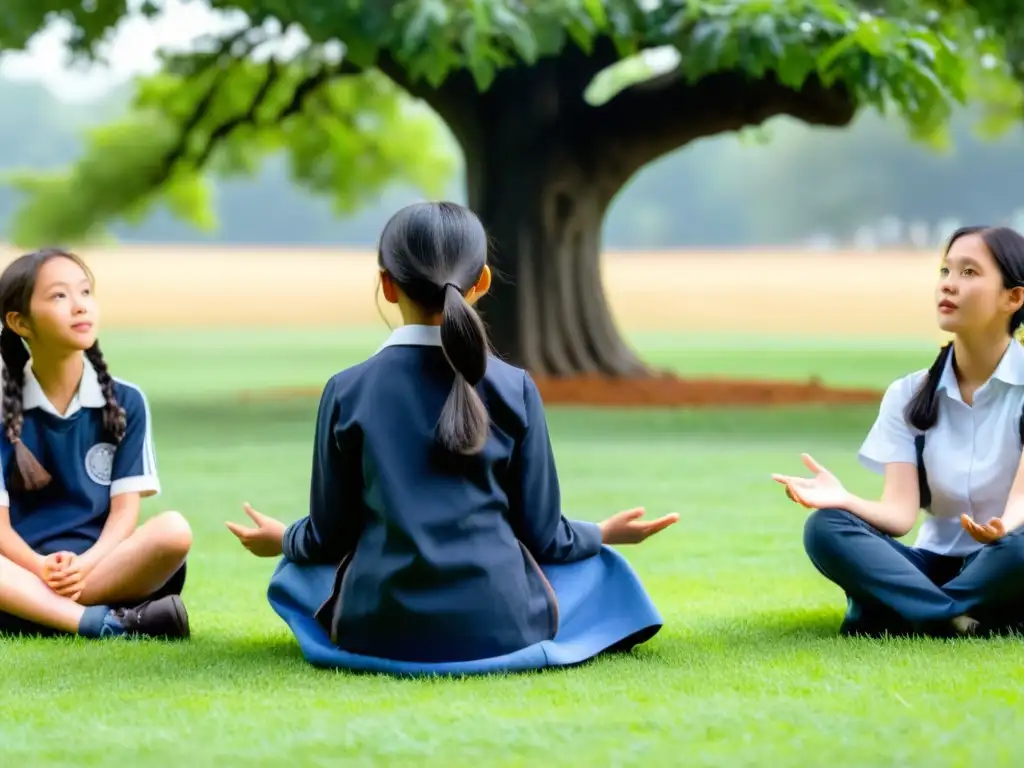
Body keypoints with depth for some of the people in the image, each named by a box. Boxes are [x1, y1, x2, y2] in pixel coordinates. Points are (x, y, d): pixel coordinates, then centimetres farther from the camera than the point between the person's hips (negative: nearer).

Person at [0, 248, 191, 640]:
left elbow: (125, 509, 2)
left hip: (104, 573, 1)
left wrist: (85, 566, -19)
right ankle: (106, 623, -38)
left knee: (173, 530, -29)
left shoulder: (125, 402, 8)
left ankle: (45, 611, -29)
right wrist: (43, 569, -22)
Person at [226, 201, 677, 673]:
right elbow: (541, 537, -1)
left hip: (379, 631, 0)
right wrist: (604, 533, 22)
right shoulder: (514, 389, -6)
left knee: (297, 572, 34)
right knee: (596, 566, 31)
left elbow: (328, 535, 2)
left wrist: (282, 540, 27)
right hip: (501, 629, 0)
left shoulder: (346, 392, -5)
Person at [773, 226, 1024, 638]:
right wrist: (846, 501, -30)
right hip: (936, 568, 4)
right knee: (825, 527, -21)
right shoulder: (908, 395, 5)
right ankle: (960, 622, -30)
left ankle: (892, 618, -25)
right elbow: (900, 513, -7)